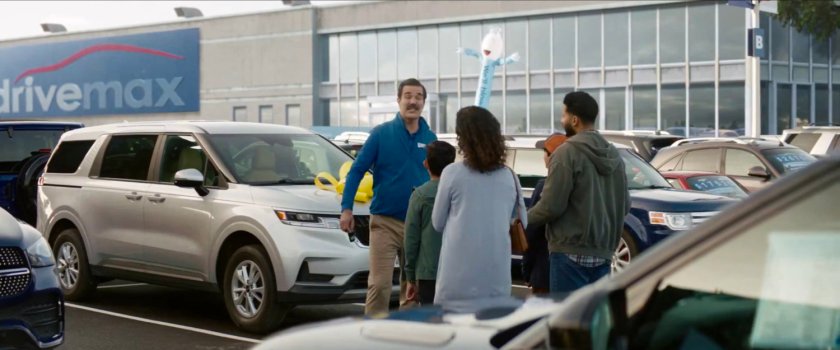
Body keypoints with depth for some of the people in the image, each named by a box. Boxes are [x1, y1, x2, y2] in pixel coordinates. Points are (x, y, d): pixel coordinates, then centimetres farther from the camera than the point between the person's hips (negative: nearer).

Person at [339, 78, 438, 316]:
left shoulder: (430, 138, 6)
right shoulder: (381, 133, -3)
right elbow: (357, 170, -3)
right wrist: (346, 208, -11)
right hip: (385, 222, -3)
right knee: (379, 284, -9)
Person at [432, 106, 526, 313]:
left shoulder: (453, 173, -6)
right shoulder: (509, 177, 3)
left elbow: (438, 223, 4)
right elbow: (521, 223, 16)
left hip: (460, 276, -3)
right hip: (497, 277, 3)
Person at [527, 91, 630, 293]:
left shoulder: (567, 153, -11)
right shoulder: (614, 156, 13)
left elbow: (551, 206, -14)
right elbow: (625, 205, 16)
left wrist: (523, 219, 3)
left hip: (571, 252, -7)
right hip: (603, 252, 7)